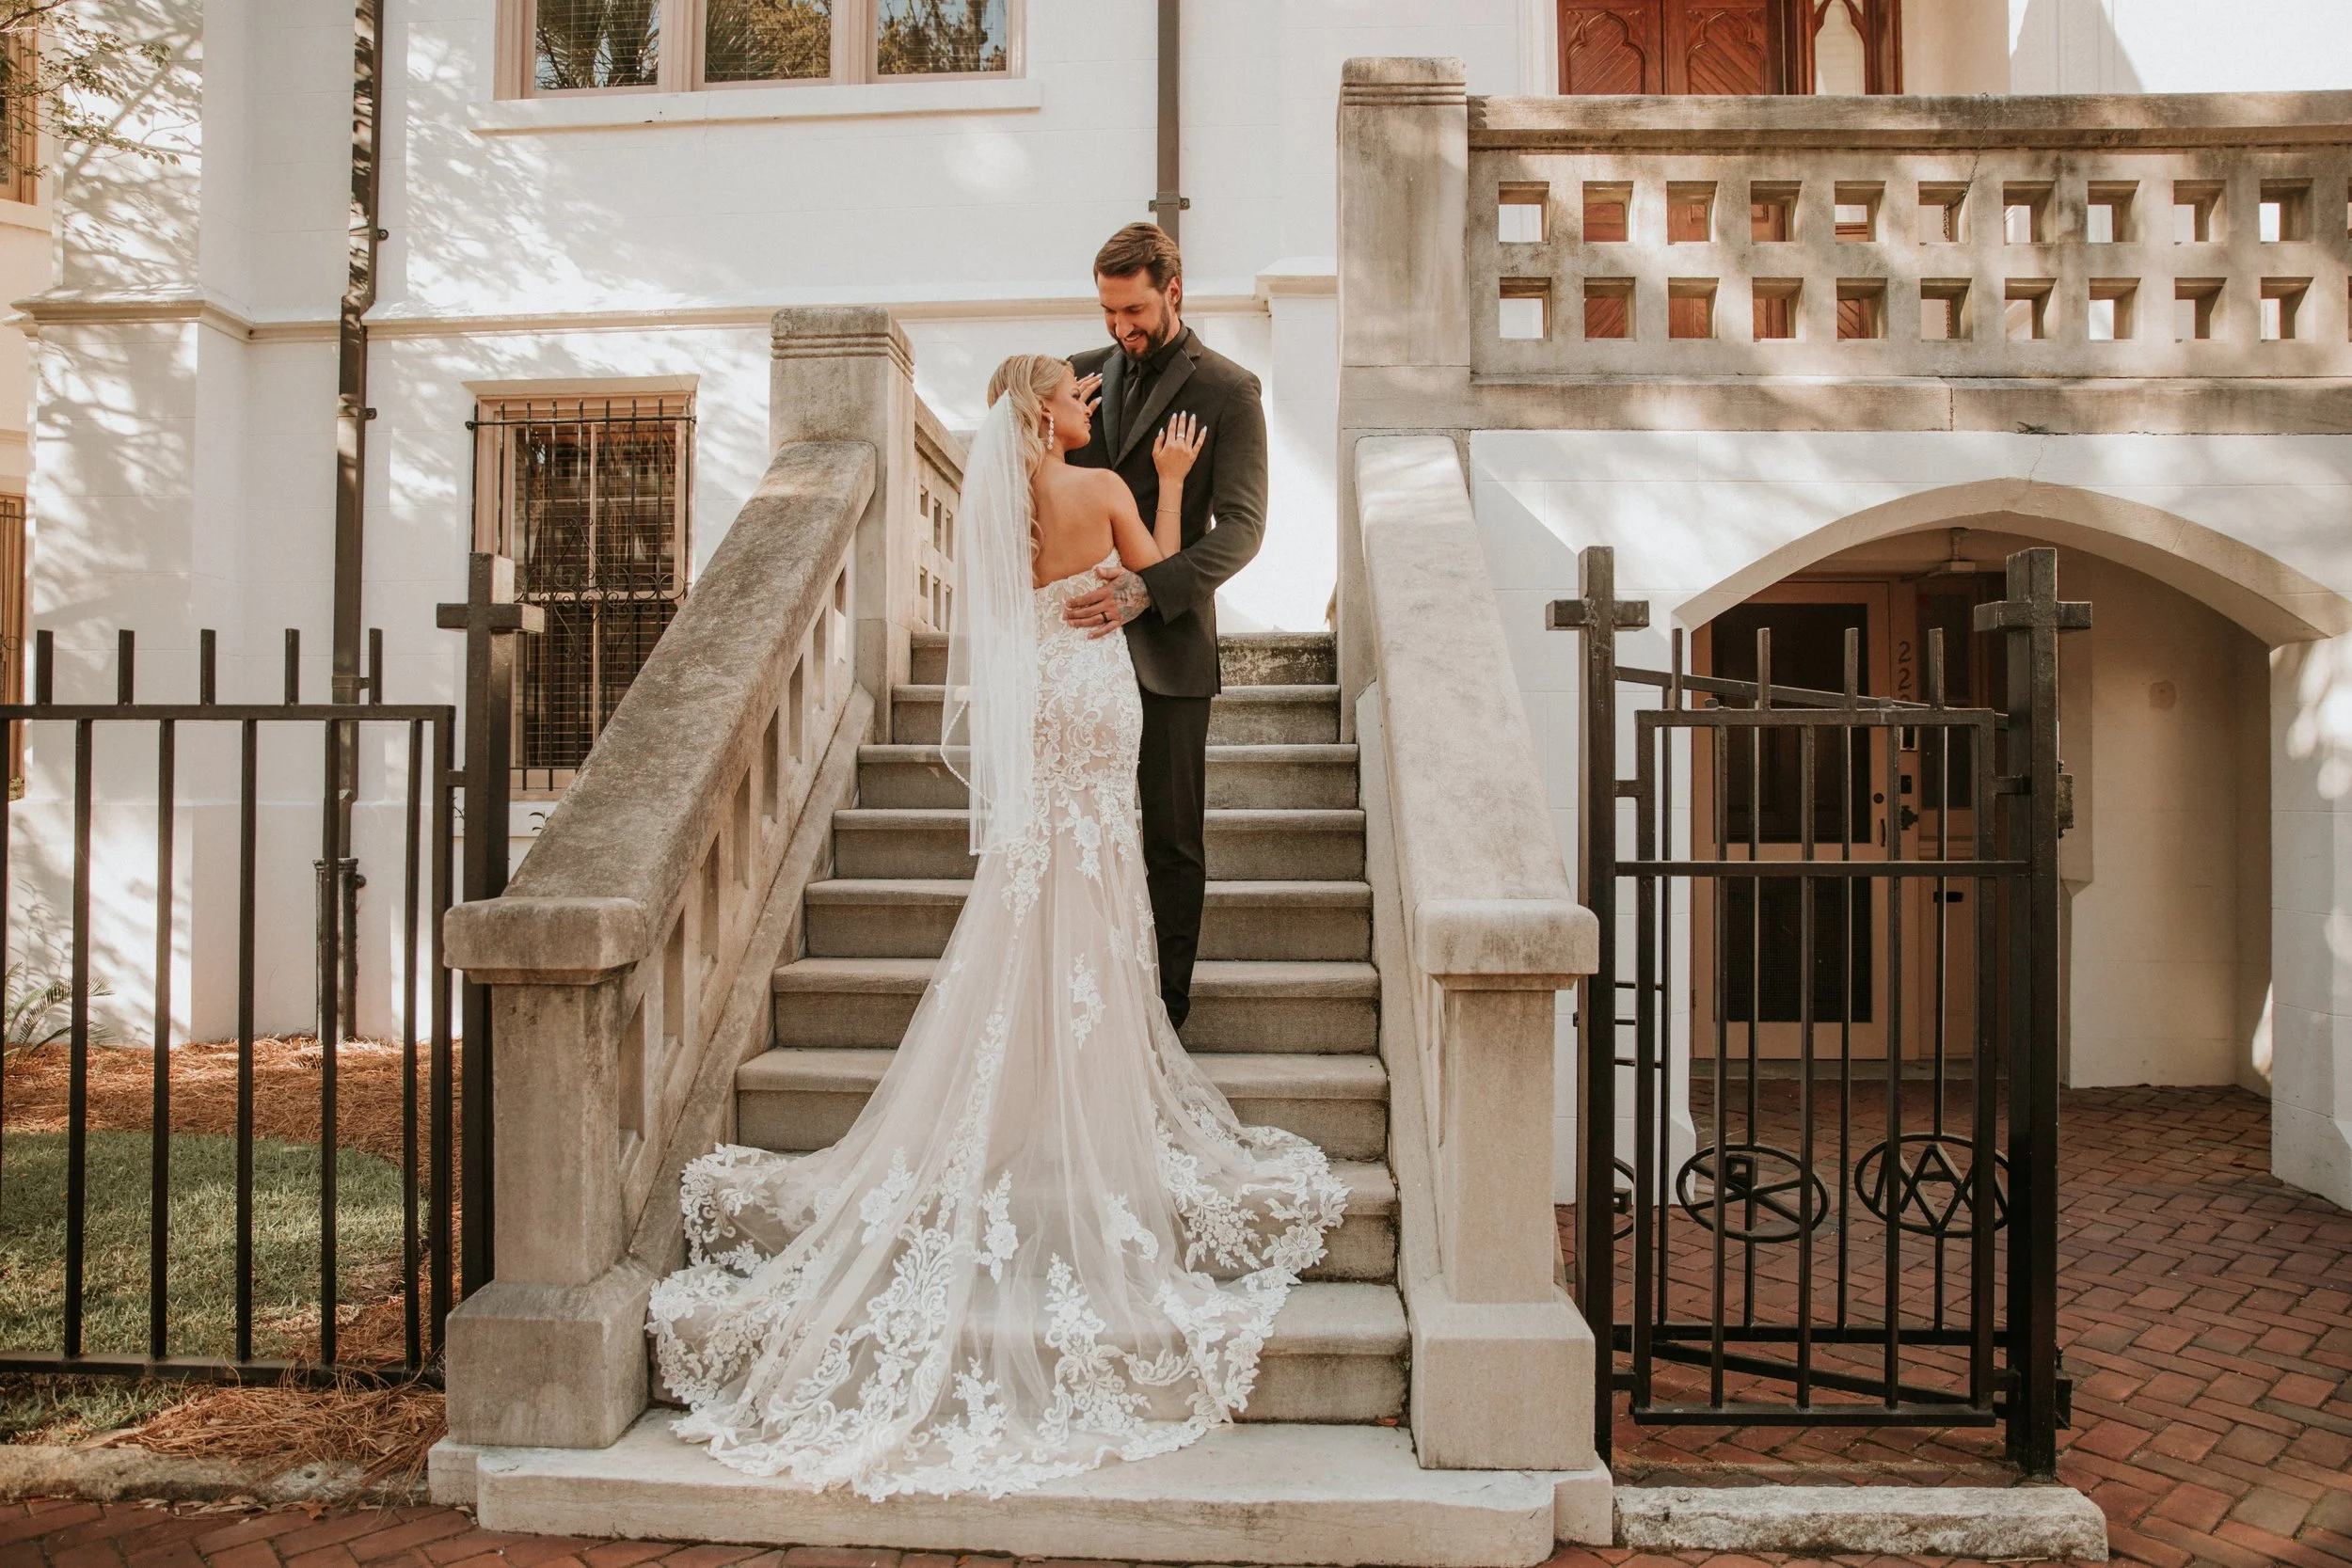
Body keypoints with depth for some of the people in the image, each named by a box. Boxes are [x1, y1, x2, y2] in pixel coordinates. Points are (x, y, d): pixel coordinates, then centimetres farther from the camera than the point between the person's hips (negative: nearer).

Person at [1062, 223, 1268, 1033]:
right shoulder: (1085, 373, 11)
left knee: (1172, 837, 5)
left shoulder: (1228, 391, -4)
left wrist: (1149, 587, -24)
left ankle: (1166, 1007, 16)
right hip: (1082, 635, 4)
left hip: (1167, 641, -4)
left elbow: (1242, 525, -12)